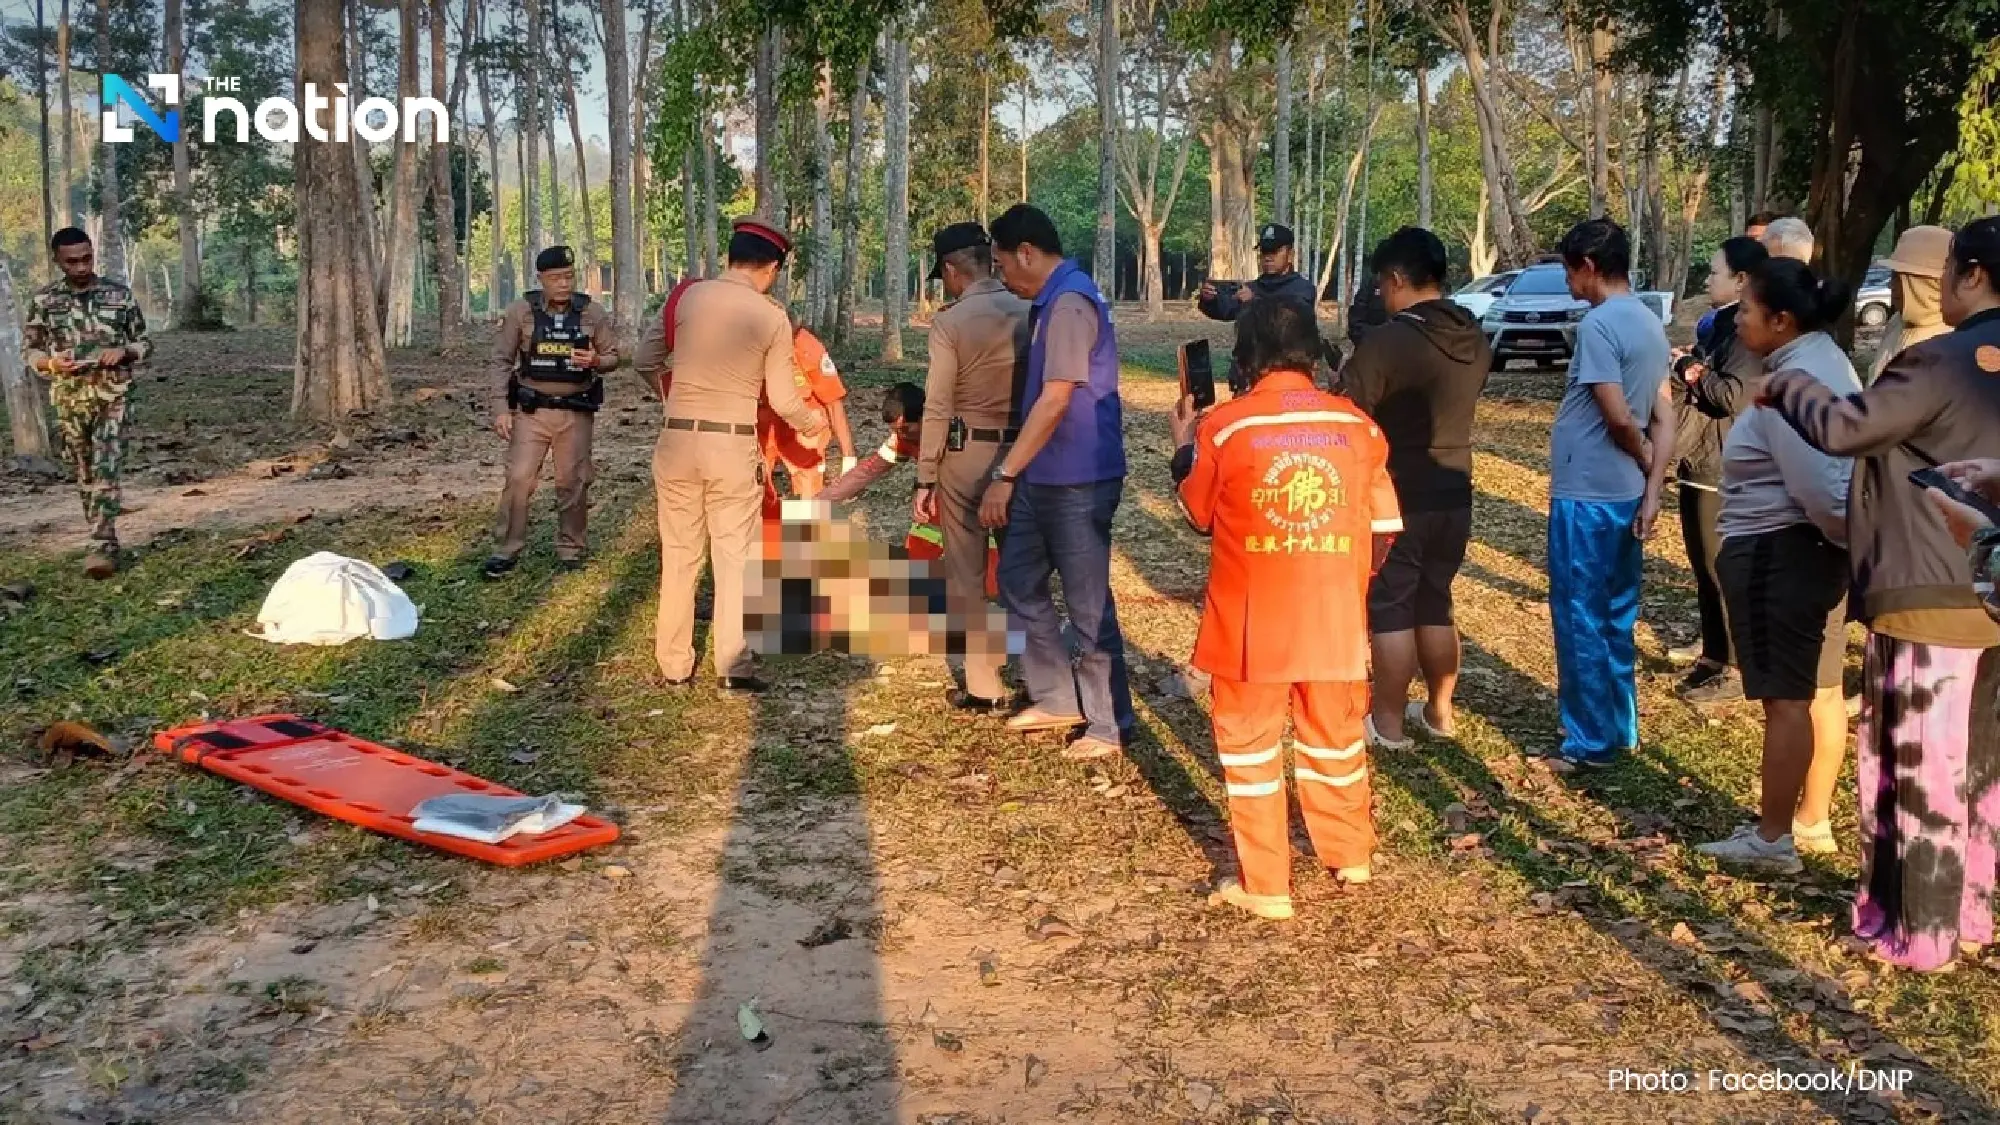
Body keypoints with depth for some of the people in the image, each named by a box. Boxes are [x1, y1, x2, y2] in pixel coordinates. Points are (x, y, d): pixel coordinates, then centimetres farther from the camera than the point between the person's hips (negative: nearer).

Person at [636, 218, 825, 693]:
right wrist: (811, 425, 20)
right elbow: (783, 399, 0)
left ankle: (674, 665, 17)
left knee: (680, 554, 11)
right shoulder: (773, 317, -4)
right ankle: (733, 666, 5)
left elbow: (645, 362, 6)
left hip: (678, 439, 2)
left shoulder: (686, 297, -1)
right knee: (734, 555, 7)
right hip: (734, 445, -2)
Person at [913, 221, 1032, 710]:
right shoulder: (1029, 313, 0)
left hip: (965, 455, -4)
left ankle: (984, 685, 11)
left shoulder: (950, 322, -11)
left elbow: (938, 408, -12)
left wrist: (925, 480, -6)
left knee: (967, 571, 7)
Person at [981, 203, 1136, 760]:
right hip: (1043, 477, 10)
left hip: (1078, 480, -10)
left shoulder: (1070, 303, -18)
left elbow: (1055, 402, -23)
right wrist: (1016, 473, 21)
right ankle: (1057, 698, 26)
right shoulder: (1051, 303, 14)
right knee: (1018, 580, 15)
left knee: (1088, 602, -1)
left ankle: (1109, 724, 11)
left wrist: (1004, 474, -20)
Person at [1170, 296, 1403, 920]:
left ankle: (1265, 885, 15)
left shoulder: (1223, 425, -10)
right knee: (1334, 737, 21)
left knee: (1251, 745, 10)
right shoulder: (1358, 424, -1)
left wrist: (1183, 446, 19)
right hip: (1336, 621, 3)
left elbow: (1200, 517, 4)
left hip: (1252, 623, -3)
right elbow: (1382, 532, 4)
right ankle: (1350, 855, 38)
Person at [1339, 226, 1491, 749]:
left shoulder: (1386, 342, -19)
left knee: (1389, 609, 3)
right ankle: (1439, 712, 27)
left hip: (1397, 496, -7)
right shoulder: (1475, 340, 3)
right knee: (1436, 603, 17)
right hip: (1453, 493, 7)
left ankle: (1388, 724, 10)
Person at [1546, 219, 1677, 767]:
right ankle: (1620, 728, 26)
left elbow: (1618, 418, -21)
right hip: (1624, 496, 9)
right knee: (1616, 618, 16)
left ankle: (1589, 740, 8)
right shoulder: (1649, 322, 10)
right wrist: (1653, 490, 3)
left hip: (1585, 496, -9)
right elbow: (1663, 418, 8)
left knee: (1580, 620, 1)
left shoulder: (1599, 324, -18)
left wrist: (1645, 463, -2)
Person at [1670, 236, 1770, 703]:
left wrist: (1691, 371, -12)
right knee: (1704, 564, 18)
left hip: (1721, 468, -10)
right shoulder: (1724, 323, 15)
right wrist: (1690, 367, 2)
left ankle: (1736, 668, 4)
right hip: (1700, 461, 10)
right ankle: (1714, 649, 30)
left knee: (1723, 569, -4)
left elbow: (1733, 396, -25)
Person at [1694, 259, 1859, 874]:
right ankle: (1812, 821, 27)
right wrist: (1851, 541, 13)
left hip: (1777, 553, -11)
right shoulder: (1825, 359, 11)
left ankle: (1773, 839, 6)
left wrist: (1848, 538, -11)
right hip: (1816, 549, 11)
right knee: (1821, 690, 16)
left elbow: (1816, 487, -26)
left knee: (1785, 698, -3)